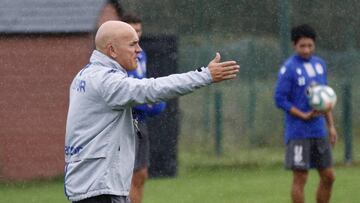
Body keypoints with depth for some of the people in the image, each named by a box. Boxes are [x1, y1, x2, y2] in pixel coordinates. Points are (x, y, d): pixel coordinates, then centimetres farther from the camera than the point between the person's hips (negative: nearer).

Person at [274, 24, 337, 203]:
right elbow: (280, 99, -12)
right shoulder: (289, 68, -9)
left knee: (328, 177, 8)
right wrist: (304, 116, -18)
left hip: (319, 132, 7)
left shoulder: (320, 64, 11)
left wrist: (331, 126, 16)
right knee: (300, 178, -5)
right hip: (298, 133, -6)